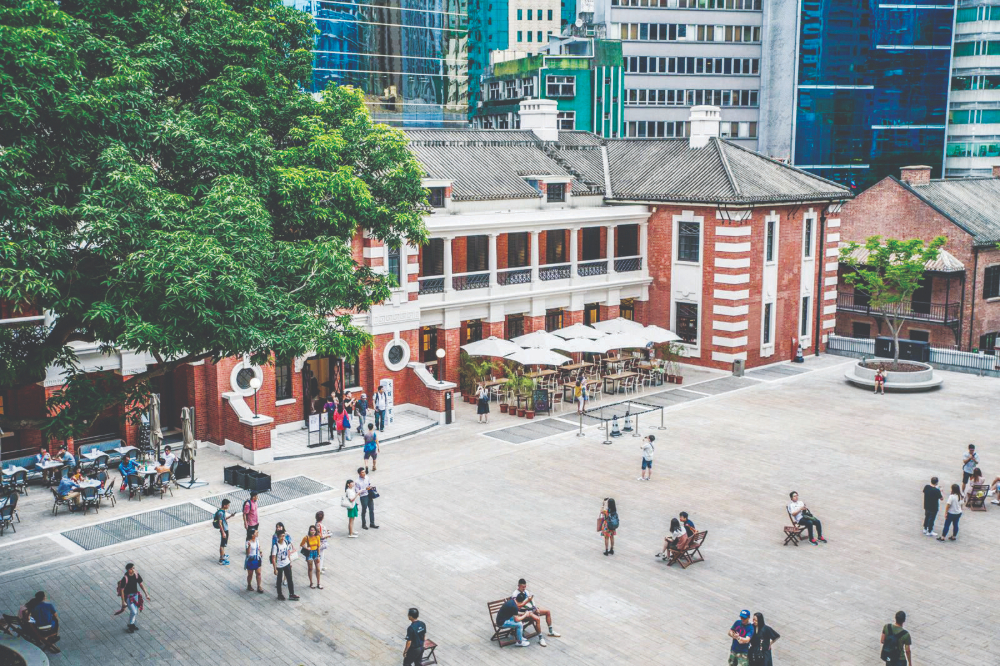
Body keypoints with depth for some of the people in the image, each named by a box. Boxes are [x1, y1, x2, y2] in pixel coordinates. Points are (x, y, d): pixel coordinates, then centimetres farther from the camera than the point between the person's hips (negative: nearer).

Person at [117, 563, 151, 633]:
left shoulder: (136, 575, -9)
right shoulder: (125, 578, -25)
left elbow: (141, 585, 3)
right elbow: (121, 590, -18)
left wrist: (146, 595, 4)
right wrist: (123, 602, -15)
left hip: (135, 595, 5)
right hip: (128, 596, -5)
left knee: (135, 612, 15)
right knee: (133, 612, -9)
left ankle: (132, 624, 38)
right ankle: (131, 624, 17)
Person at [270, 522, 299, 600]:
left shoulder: (287, 543, -7)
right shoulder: (276, 546, -23)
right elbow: (273, 558, -20)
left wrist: (290, 562, 12)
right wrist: (275, 569, -19)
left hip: (287, 564, 5)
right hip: (279, 566, -5)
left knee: (290, 579, 9)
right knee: (279, 580, 12)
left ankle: (291, 594, 19)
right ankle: (280, 595, 28)